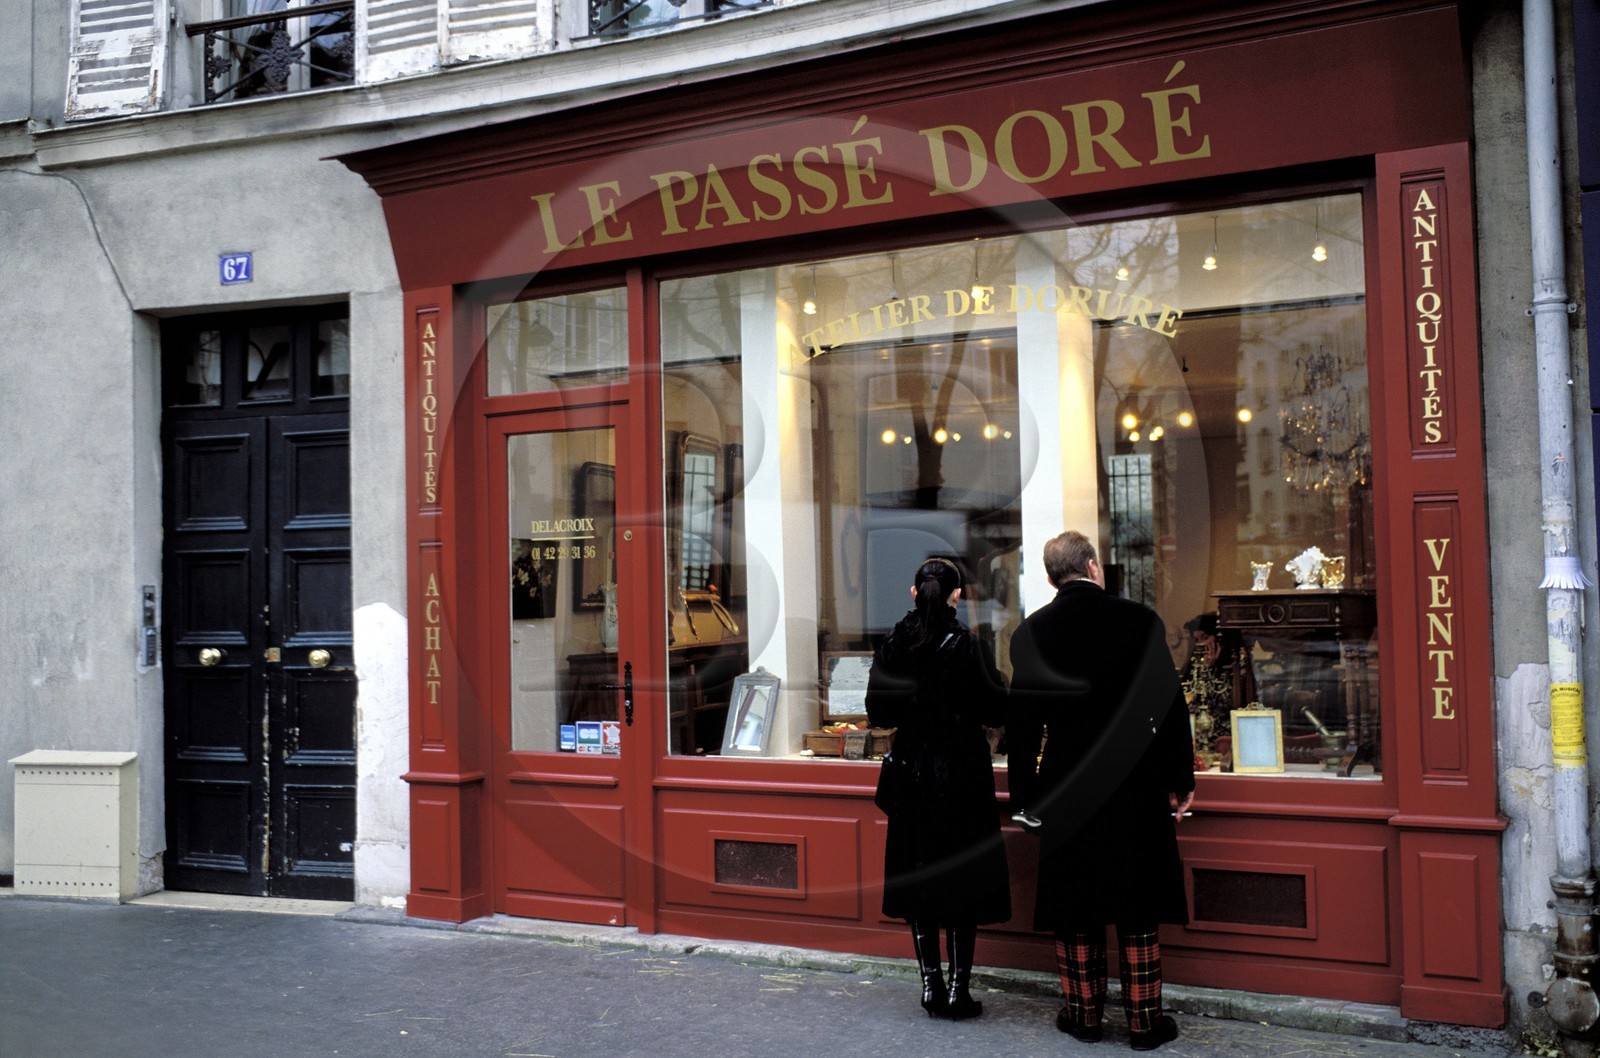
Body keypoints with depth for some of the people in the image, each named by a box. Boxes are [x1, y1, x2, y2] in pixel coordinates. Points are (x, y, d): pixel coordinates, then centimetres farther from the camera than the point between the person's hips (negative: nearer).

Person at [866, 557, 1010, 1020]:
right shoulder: (969, 646, -12)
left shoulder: (891, 646, -4)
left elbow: (878, 713, 2)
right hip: (963, 774, -3)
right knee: (963, 880, 6)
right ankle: (958, 989, 8)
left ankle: (931, 986, 16)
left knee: (918, 877, 11)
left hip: (911, 774, 3)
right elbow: (998, 712, -10)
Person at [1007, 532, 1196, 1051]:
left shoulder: (1031, 632, -2)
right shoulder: (1139, 620, -6)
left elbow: (1021, 719, 0)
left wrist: (1025, 792, 9)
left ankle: (1083, 1013, 18)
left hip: (1065, 788, 1)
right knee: (1138, 906, 8)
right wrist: (1180, 782, 4)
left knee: (1074, 905, 11)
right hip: (1134, 782, -1)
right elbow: (1170, 705, -5)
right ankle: (1144, 1019, 14)